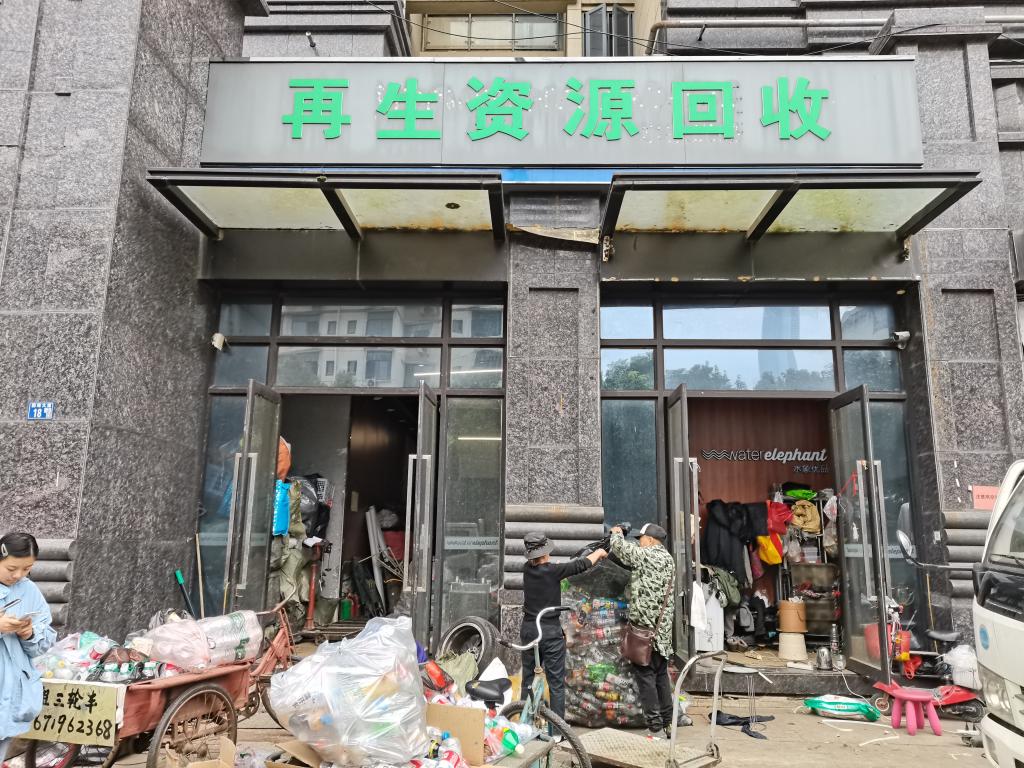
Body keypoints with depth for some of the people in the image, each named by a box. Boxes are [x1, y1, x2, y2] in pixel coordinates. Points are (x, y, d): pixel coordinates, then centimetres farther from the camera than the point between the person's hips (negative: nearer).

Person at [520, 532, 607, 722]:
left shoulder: (528, 569, 0)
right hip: (550, 632, -6)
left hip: (528, 630, 6)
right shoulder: (552, 570, -17)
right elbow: (580, 565, -9)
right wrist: (599, 552, 9)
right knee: (556, 683, 4)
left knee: (528, 679, 16)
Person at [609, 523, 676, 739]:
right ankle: (667, 723, 23)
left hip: (645, 627, -9)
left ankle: (655, 728, 0)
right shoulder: (668, 559, 14)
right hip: (664, 629, 9)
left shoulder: (645, 555, -13)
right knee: (661, 675, 16)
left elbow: (619, 547, -8)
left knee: (645, 676, -2)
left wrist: (617, 533, 10)